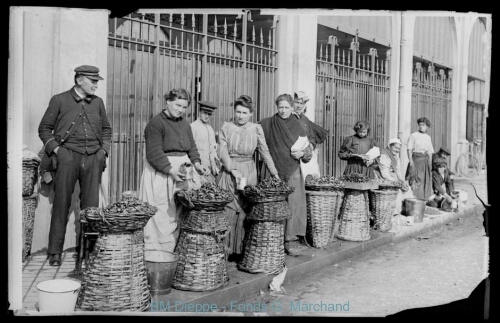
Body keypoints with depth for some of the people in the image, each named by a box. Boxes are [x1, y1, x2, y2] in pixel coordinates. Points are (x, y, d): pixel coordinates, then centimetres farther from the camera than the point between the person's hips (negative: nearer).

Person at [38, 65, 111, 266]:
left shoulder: (98, 102, 14)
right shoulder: (59, 100, 4)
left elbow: (106, 129, 23)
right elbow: (44, 128, 7)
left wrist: (104, 149, 9)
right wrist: (55, 149, -4)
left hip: (94, 158, 3)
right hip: (68, 157, -3)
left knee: (91, 205, 1)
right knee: (62, 203, -1)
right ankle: (55, 252, 8)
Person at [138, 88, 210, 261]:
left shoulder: (184, 124, 17)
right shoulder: (156, 123, -6)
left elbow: (192, 147, 19)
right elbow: (154, 153, -14)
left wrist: (197, 163, 0)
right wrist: (171, 171, -22)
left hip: (183, 170, 7)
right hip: (162, 174, -7)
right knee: (163, 216, -8)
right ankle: (155, 254, 1)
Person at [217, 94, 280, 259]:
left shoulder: (256, 129, 5)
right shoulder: (226, 127, 2)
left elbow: (265, 152, 5)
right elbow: (223, 152, -4)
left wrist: (275, 173, -1)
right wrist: (233, 170, -15)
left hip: (249, 172, 1)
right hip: (229, 172, -1)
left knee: (245, 212, -1)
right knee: (228, 212, -3)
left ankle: (242, 249, 8)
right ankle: (226, 250, 5)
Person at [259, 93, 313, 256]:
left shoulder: (298, 127, 9)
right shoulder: (266, 124, 4)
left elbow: (309, 150, 13)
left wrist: (302, 153, -6)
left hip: (292, 172, 1)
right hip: (272, 171, -1)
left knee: (293, 204, -4)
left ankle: (291, 240, 3)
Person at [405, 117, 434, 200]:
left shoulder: (428, 137, 13)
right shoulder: (413, 135, -2)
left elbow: (430, 152, 16)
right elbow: (409, 150, -6)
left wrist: (430, 163, 8)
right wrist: (411, 161, -15)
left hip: (425, 160, 5)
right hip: (415, 159, -5)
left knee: (426, 181, 4)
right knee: (415, 181, -9)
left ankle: (424, 199, 13)